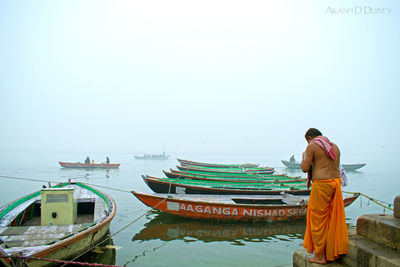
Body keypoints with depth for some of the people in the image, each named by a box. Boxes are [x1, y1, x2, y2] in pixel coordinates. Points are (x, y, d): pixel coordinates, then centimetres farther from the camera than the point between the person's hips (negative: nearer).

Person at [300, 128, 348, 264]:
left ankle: (320, 256, 13)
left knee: (318, 219, 4)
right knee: (333, 218, 17)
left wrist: (304, 157, 7)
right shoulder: (335, 147, 15)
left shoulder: (312, 146, -7)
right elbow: (336, 167, 20)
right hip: (336, 183, 8)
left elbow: (305, 168, -12)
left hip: (321, 185, -7)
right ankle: (334, 251, 29)